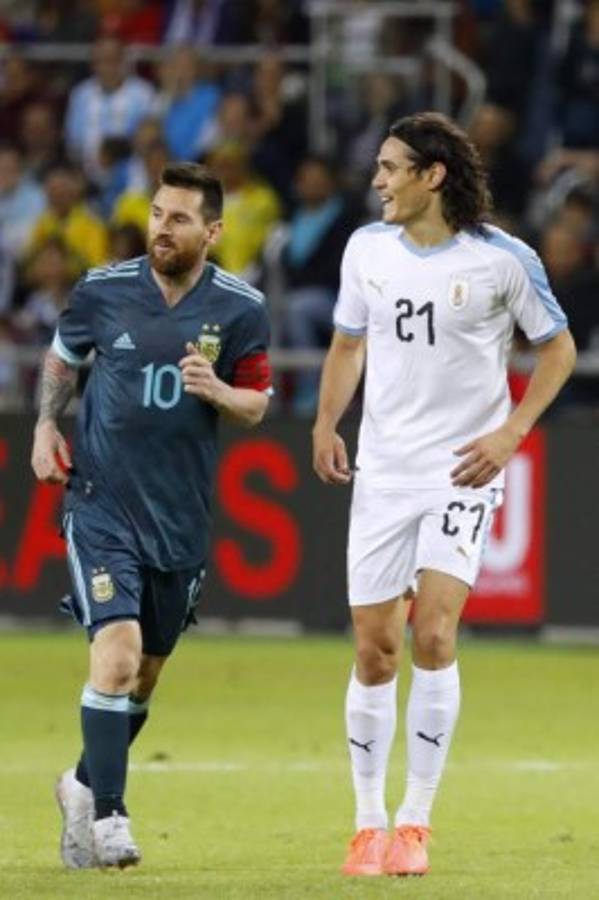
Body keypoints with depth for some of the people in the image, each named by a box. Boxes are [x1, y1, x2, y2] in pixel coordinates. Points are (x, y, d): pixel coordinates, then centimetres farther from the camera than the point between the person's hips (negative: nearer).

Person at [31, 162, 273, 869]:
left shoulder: (240, 310, -3)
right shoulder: (103, 290, -3)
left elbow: (256, 407, 3)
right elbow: (62, 356, 16)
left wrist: (215, 390, -17)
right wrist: (46, 425, 4)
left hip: (180, 516, 2)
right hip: (101, 501, -2)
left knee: (144, 676, 13)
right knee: (117, 654, -18)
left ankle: (85, 784, 35)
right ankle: (108, 815, -11)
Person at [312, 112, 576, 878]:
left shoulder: (502, 260, -9)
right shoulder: (366, 249, 3)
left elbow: (558, 347, 2)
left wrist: (511, 433, -10)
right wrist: (326, 424, 2)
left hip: (462, 471, -4)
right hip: (383, 470, 4)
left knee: (433, 631, -17)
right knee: (374, 648, 2)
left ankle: (415, 822, -7)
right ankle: (368, 823, 15)